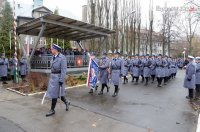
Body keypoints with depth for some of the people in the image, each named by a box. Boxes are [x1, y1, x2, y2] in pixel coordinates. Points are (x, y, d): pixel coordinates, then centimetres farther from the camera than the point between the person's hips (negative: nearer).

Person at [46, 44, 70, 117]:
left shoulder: (62, 58, -17)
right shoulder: (54, 57, 9)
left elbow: (63, 70, -19)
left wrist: (61, 81, -21)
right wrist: (51, 77, 19)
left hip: (58, 78, -8)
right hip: (52, 77, 8)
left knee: (54, 94, 1)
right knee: (57, 93, 16)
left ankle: (52, 110, 17)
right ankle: (66, 102, 36)